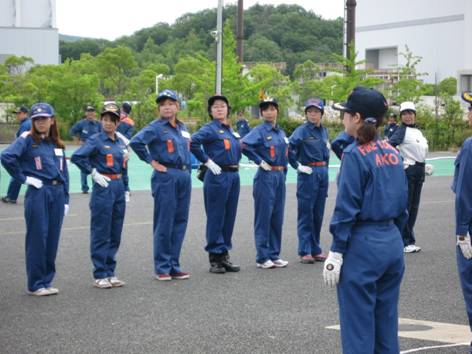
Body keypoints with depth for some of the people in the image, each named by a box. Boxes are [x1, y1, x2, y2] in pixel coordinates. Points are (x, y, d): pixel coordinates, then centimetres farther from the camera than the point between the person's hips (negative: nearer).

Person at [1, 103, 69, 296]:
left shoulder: (57, 143, 15)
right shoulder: (27, 139, -4)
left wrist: (65, 199, 12)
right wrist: (23, 178, -13)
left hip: (57, 193, 6)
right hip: (38, 193, -5)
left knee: (52, 239, 8)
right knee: (37, 238, -2)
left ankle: (47, 280, 17)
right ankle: (35, 284, 5)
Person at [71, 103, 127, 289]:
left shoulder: (121, 142, 13)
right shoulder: (95, 140, -7)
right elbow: (76, 157, -18)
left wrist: (126, 190, 18)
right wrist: (93, 172, -13)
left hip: (118, 187, 7)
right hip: (103, 188, -7)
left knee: (115, 233, 10)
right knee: (101, 233, -2)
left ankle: (110, 273, 18)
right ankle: (100, 275, 4)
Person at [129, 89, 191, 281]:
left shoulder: (182, 127, 15)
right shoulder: (155, 127, -7)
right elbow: (136, 142, -20)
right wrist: (151, 161, -14)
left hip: (184, 177, 7)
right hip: (165, 177, -7)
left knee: (180, 222, 8)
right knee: (164, 223, -2)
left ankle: (174, 265, 16)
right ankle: (162, 268, 5)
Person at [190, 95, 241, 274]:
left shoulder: (231, 131, 16)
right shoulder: (209, 129, -7)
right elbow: (193, 143, -21)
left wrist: (235, 164, 14)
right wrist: (207, 161, -16)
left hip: (233, 176, 7)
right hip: (217, 176, -7)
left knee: (229, 217, 10)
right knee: (215, 217, -2)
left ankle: (224, 255, 18)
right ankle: (215, 258, 4)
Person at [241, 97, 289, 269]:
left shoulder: (281, 132, 12)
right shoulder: (259, 131, -8)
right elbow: (243, 144, -23)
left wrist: (283, 171, 14)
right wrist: (259, 161, -17)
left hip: (280, 176, 7)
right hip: (265, 177, -7)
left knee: (277, 217, 9)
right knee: (263, 217, -1)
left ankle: (274, 255, 17)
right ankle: (262, 257, 5)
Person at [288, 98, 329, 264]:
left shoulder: (324, 130, 11)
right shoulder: (302, 130, -9)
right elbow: (288, 148, -20)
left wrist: (324, 169, 15)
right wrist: (297, 165, -14)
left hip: (323, 173, 6)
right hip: (308, 174, -6)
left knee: (318, 214, 10)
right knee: (306, 214, -1)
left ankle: (315, 249, 18)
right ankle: (305, 251, 4)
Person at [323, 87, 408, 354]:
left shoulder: (355, 154, -13)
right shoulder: (393, 152, 8)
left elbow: (346, 208, -15)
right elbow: (402, 203, 12)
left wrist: (336, 252, -12)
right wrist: (394, 235, 18)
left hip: (363, 246, -7)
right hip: (393, 243, 7)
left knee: (359, 330, 2)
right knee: (387, 326, 14)